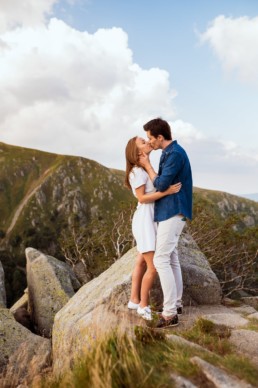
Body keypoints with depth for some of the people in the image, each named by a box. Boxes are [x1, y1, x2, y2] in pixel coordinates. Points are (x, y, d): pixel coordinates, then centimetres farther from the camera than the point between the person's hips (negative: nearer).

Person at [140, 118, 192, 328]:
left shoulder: (175, 154, -18)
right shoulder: (170, 153, 14)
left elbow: (161, 185, -18)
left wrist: (147, 165, -7)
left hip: (172, 212, -11)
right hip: (170, 212, 11)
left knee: (161, 259, -11)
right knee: (171, 258, 15)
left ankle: (170, 313, -7)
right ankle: (176, 303, 25)